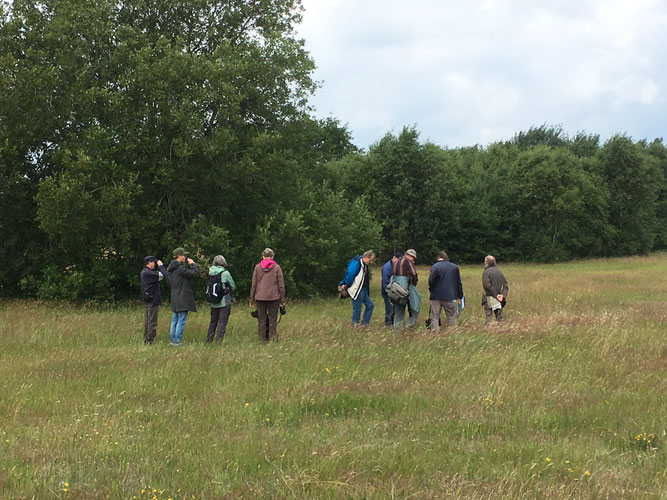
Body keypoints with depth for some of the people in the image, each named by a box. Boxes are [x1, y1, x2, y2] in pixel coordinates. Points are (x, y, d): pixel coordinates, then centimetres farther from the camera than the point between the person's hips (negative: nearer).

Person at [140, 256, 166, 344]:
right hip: (152, 300, -11)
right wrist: (160, 266, -7)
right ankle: (150, 341, -6)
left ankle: (146, 340, 20)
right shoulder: (148, 273, -18)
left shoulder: (145, 272, 14)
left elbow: (159, 276, 15)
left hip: (148, 300, 11)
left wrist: (157, 267, 8)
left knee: (147, 321, 14)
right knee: (152, 322, -7)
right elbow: (162, 275, -21)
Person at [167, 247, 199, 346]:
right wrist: (193, 264, -5)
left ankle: (172, 340, 17)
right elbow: (195, 273, -19)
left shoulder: (170, 269, 11)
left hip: (174, 299, 9)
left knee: (174, 321, 14)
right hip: (183, 299, -9)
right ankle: (177, 341, -7)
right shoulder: (180, 268, -17)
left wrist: (188, 265, 11)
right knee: (181, 321, -6)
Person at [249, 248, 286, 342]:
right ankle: (272, 339, -1)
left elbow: (253, 285, 5)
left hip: (260, 297, 1)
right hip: (273, 297, -1)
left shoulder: (257, 267, 4)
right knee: (272, 320, 3)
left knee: (261, 320, 6)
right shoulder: (277, 267, 1)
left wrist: (252, 299, 11)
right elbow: (281, 285, 2)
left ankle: (262, 340, 5)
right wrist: (282, 299, 7)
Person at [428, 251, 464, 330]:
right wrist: (460, 296, 15)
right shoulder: (455, 267, 6)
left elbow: (431, 280, -15)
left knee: (434, 317, 3)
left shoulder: (435, 267, -7)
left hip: (436, 297, -2)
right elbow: (459, 283, 9)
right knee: (452, 317, 9)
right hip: (450, 297, 2)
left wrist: (431, 290, 4)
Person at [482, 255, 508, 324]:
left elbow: (487, 286, -19)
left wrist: (496, 295, -16)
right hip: (499, 300, 6)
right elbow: (505, 286, 7)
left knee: (489, 316, -3)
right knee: (499, 316, 13)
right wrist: (503, 295, -5)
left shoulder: (486, 272, -8)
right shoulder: (499, 272, 12)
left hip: (490, 299, -6)